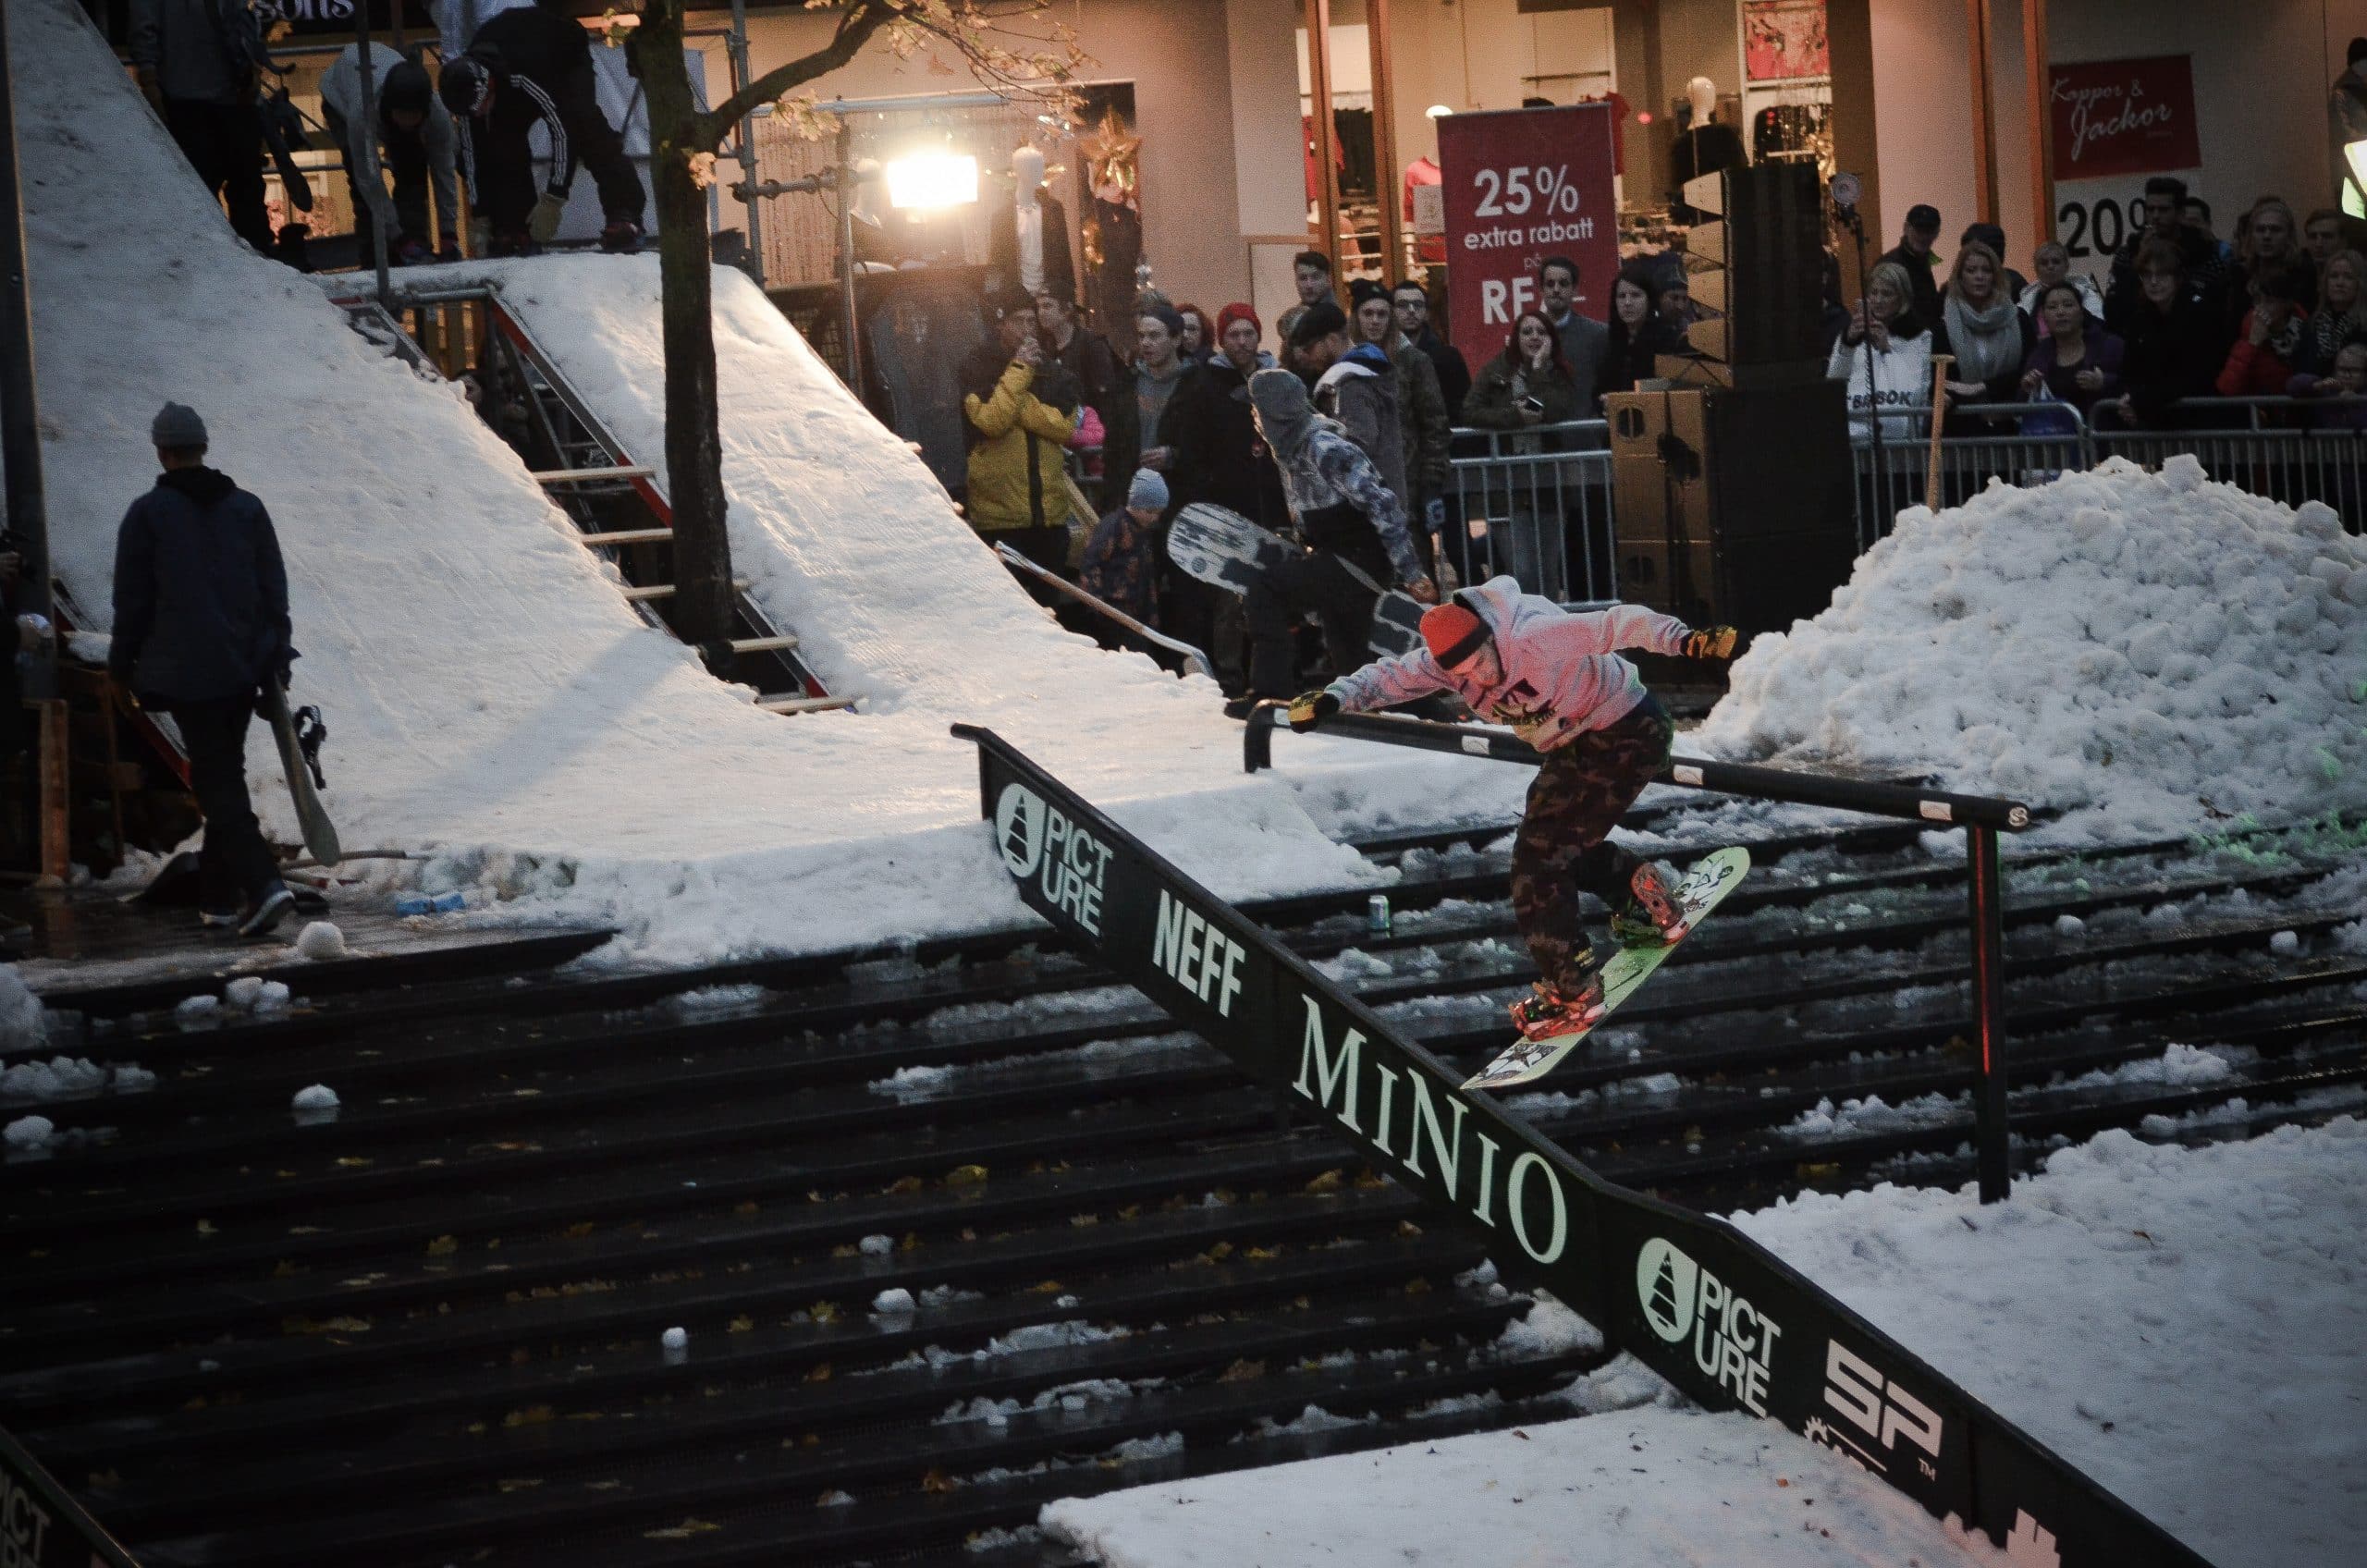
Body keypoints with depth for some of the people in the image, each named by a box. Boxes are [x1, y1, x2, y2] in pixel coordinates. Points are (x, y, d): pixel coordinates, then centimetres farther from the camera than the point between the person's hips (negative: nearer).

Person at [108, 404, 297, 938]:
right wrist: (275, 657, 13)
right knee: (225, 775, 15)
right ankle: (219, 896, 19)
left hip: (185, 672, -4)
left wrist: (123, 665, 9)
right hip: (244, 667, 5)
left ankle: (264, 884, -23)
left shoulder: (148, 513, -4)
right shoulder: (246, 508, 7)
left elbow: (131, 598, -2)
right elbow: (274, 588, 7)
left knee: (218, 782, -6)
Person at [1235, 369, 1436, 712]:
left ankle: (1270, 693, -18)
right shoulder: (1290, 449, 9)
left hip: (1360, 562, -10)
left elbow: (1382, 504, -25)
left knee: (1265, 591, -20)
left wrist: (1411, 573, -26)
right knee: (1349, 661, 17)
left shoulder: (1323, 447, -22)